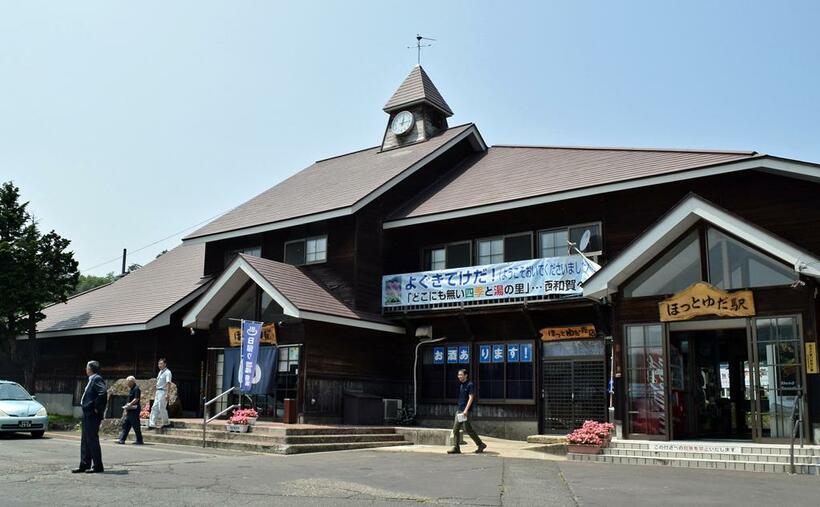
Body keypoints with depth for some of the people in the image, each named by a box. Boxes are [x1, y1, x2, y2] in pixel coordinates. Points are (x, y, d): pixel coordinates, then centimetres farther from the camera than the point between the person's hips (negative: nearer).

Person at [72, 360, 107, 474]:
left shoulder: (97, 379, -14)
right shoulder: (92, 380, 16)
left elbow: (103, 392, -29)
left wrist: (97, 408, -22)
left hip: (92, 415, -10)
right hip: (87, 414, 10)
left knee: (92, 440, -5)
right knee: (85, 441, 13)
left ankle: (98, 466, 1)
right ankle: (84, 465, 20)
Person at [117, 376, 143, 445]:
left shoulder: (136, 389, -13)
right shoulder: (132, 389, 17)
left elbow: (136, 399, -22)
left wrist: (129, 404, -24)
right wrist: (126, 408, 19)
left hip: (134, 410, -10)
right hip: (130, 410, 10)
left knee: (136, 425, -5)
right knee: (125, 424, 8)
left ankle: (139, 440, 1)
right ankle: (122, 439, 11)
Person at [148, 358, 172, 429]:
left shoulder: (167, 372, -13)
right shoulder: (160, 372, 16)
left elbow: (168, 383, -21)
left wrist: (167, 394, -27)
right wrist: (156, 393, 21)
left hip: (163, 392, -9)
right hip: (158, 392, 9)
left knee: (162, 408, -5)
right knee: (154, 407, 6)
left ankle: (166, 423, 8)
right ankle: (152, 424, 8)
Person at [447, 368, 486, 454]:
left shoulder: (470, 385, -10)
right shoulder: (460, 385, 14)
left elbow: (471, 398, -16)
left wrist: (466, 410, -22)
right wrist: (460, 408, 20)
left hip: (465, 411, -8)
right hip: (459, 410, 8)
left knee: (467, 429, -6)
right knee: (455, 429, 3)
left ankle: (481, 444, 7)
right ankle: (456, 448, 5)